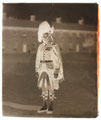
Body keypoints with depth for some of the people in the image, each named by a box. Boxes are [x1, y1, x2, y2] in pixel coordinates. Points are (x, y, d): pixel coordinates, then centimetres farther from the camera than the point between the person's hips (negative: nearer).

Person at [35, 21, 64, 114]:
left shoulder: (54, 46, -9)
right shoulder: (41, 47, 10)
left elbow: (57, 60, -11)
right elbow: (38, 60, 13)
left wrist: (56, 72, -16)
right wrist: (37, 71, 11)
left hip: (51, 70, -6)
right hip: (43, 70, 6)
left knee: (51, 89, -1)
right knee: (44, 88, 8)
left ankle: (51, 107, 8)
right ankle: (45, 106, 17)